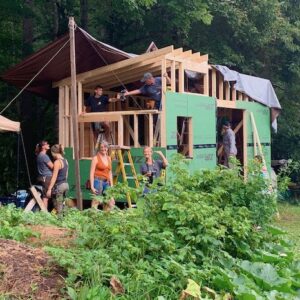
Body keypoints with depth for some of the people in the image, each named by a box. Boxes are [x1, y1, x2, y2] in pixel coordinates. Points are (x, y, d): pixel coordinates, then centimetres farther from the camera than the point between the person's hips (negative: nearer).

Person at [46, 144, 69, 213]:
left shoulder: (57, 162, -14)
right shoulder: (65, 161, 10)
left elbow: (54, 177, -16)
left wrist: (49, 189, -14)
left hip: (59, 185, -9)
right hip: (65, 184, 9)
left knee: (58, 208, -5)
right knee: (61, 206, 13)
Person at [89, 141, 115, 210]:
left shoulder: (109, 158, 15)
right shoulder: (96, 158, -3)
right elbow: (91, 173, -7)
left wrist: (111, 185, 15)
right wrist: (92, 187, -14)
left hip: (106, 182, 6)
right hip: (98, 181, -6)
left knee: (111, 202, 3)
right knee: (96, 202, -5)